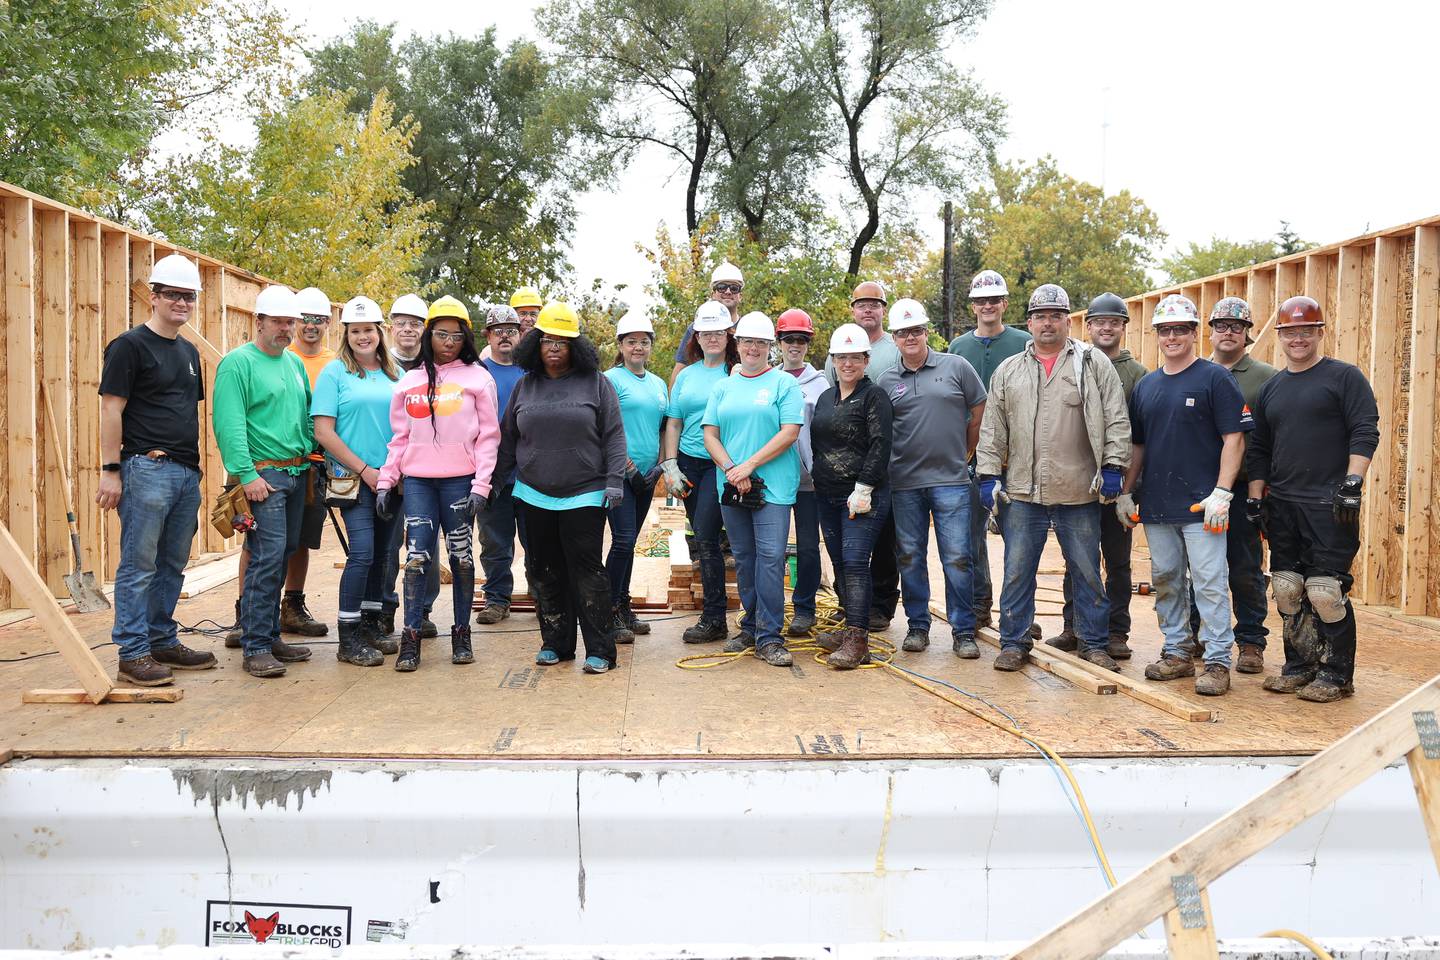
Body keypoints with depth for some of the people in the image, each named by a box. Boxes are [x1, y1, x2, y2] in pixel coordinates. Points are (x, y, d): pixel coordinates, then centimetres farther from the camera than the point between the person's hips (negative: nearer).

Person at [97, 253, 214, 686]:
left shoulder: (189, 352, 18)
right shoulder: (130, 346, -5)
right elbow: (111, 410, -9)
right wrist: (110, 471, -14)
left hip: (187, 472, 8)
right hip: (146, 469, -8)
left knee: (172, 565, 13)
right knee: (138, 566, -4)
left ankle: (162, 641, 23)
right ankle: (133, 655, 1)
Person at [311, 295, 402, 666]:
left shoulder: (394, 374, 12)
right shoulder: (334, 373, -2)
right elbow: (323, 432, -8)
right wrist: (364, 469, -11)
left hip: (390, 479, 5)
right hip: (353, 478, -5)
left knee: (380, 555, 9)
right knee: (362, 552, -13)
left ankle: (371, 626, 21)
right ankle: (348, 639, -5)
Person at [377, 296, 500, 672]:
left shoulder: (478, 378, 3)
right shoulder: (410, 381, 13)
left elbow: (488, 436, 0)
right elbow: (399, 437, 14)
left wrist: (481, 485, -8)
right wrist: (385, 481, 6)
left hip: (459, 480, -2)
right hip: (417, 481, 2)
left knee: (461, 556, 5)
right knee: (417, 556, -3)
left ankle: (461, 634, 16)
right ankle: (411, 638, 2)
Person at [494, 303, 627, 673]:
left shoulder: (596, 383, 1)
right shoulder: (524, 386, 10)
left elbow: (613, 435, -2)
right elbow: (508, 440, 15)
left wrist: (614, 479, -10)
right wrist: (496, 480, 12)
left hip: (584, 496, -4)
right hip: (534, 497, 4)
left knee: (587, 571, -4)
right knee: (544, 573, 9)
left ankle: (599, 650, 2)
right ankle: (555, 643, 21)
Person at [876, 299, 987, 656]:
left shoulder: (956, 367, 2)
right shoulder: (886, 381, 7)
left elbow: (979, 413, 8)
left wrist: (964, 455, 10)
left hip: (950, 480, -2)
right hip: (904, 483, 2)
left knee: (957, 559, -2)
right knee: (910, 558, 9)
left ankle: (963, 632, 8)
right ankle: (917, 626, 21)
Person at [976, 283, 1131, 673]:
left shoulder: (1093, 364, 3)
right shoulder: (1008, 370, 11)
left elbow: (1116, 420, 0)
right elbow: (992, 429, 12)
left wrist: (1112, 467, -7)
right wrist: (988, 474, 4)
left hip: (1078, 493, -2)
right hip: (1022, 493, 2)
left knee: (1087, 573, 7)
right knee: (1017, 572, 5)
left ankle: (1094, 643, 19)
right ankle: (1014, 642, 17)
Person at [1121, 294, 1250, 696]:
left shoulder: (1215, 378, -3)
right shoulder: (1146, 385, 14)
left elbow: (1234, 439, -8)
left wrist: (1221, 493, -15)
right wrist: (1126, 492, 13)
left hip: (1201, 504, -6)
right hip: (1156, 505, 6)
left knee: (1209, 584, -5)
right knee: (1166, 581, 11)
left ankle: (1218, 661, 1)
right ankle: (1177, 654, 22)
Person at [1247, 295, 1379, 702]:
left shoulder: (1344, 376, 0)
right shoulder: (1270, 388, 16)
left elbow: (1365, 432, -7)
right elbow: (1258, 449, 19)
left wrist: (1352, 483, -17)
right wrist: (1255, 498, 12)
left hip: (1329, 505, -6)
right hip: (1282, 506, 6)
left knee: (1326, 591, -8)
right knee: (1287, 590, 8)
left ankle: (1336, 674, 5)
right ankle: (1299, 666, 19)